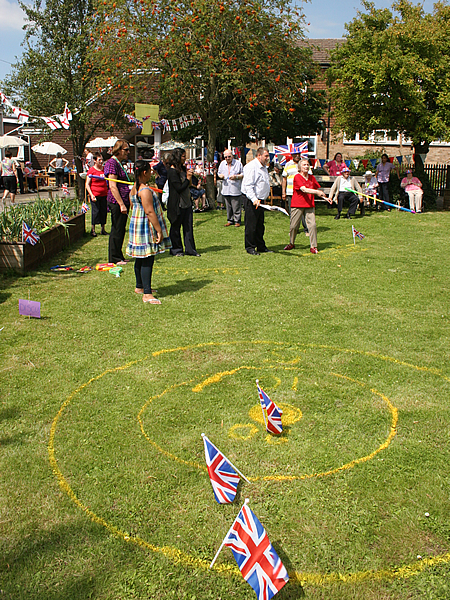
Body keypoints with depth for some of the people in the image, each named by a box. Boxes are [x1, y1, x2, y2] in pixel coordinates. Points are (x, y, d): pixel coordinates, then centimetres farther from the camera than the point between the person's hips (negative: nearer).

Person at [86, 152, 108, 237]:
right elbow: (87, 184, -4)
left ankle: (103, 229, 18)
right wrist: (91, 195, -14)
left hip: (104, 195, 4)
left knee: (104, 211, 8)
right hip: (95, 195, -4)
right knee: (95, 212, -2)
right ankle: (93, 230, 8)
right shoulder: (91, 170, -4)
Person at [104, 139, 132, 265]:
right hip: (116, 202, -10)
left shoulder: (119, 163, 18)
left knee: (120, 230, 14)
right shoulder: (112, 163, -13)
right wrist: (121, 204, -23)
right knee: (116, 230, -4)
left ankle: (118, 256, 22)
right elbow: (113, 186, -19)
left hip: (123, 201, 10)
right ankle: (114, 258, 4)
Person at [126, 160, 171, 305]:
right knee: (147, 260, -10)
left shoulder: (134, 189, 11)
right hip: (146, 227, -10)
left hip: (137, 225, 10)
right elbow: (150, 212, -22)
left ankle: (140, 287, 32)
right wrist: (159, 230, -20)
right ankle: (147, 294, -10)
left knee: (141, 259, 19)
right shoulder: (145, 190, -19)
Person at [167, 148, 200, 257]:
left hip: (187, 203, 8)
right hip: (177, 204, -8)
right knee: (176, 227, 6)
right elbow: (179, 188, -19)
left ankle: (190, 249, 14)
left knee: (189, 227, 8)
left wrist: (190, 176, 0)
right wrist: (188, 179, -10)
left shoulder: (182, 168, 12)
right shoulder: (172, 171, -15)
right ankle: (176, 250, 17)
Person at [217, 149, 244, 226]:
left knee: (236, 207, -4)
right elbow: (219, 173, 23)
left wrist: (236, 177, -16)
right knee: (228, 206, 10)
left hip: (235, 189, -4)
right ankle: (230, 220, 21)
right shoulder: (222, 163, 13)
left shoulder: (238, 163, 0)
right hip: (226, 189, 5)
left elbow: (243, 175, 1)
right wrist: (220, 176, -1)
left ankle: (237, 221, 6)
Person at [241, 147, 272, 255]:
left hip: (260, 201, 9)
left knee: (260, 225, 13)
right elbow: (248, 185, -22)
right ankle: (250, 247, 6)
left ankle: (261, 246, 22)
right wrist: (254, 199, -30)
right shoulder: (251, 167, -14)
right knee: (251, 225, -3)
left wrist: (264, 198, 23)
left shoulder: (264, 167, 17)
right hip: (251, 201, -9)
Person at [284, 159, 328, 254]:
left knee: (312, 225, -8)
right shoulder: (297, 177, -8)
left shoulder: (312, 178, 10)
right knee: (294, 226, 4)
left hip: (309, 205, 4)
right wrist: (317, 192, -30)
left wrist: (325, 197, 9)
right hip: (297, 205, -4)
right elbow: (304, 189, -21)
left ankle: (313, 247, -2)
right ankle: (291, 244, 27)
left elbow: (318, 189, 21)